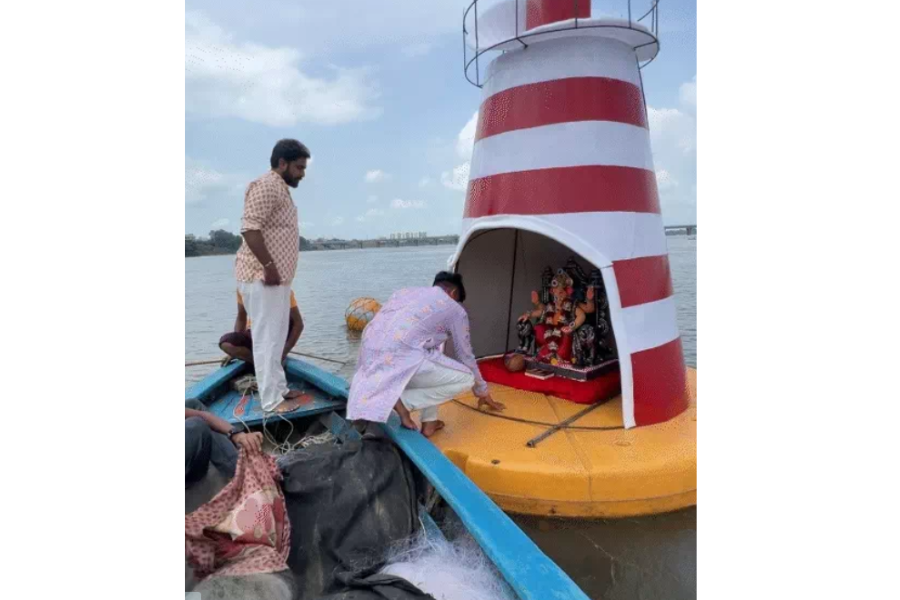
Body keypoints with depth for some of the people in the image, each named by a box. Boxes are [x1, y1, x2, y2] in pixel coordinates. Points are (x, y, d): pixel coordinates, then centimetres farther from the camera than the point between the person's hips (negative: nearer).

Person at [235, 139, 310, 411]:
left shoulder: (282, 190, 19)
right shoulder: (266, 186, -13)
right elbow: (250, 228, -22)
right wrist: (268, 266, -23)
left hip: (278, 277, 10)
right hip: (262, 277, -10)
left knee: (277, 337, 16)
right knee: (267, 338, -6)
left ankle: (279, 388, 27)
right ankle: (272, 402, 1)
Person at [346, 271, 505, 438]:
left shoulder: (406, 292, 28)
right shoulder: (455, 309, 12)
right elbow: (465, 355, 20)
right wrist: (483, 391, 36)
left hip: (370, 358, 7)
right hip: (399, 360, -7)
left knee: (433, 358, 31)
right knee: (465, 378, 8)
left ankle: (429, 422, 23)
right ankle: (403, 401, -3)